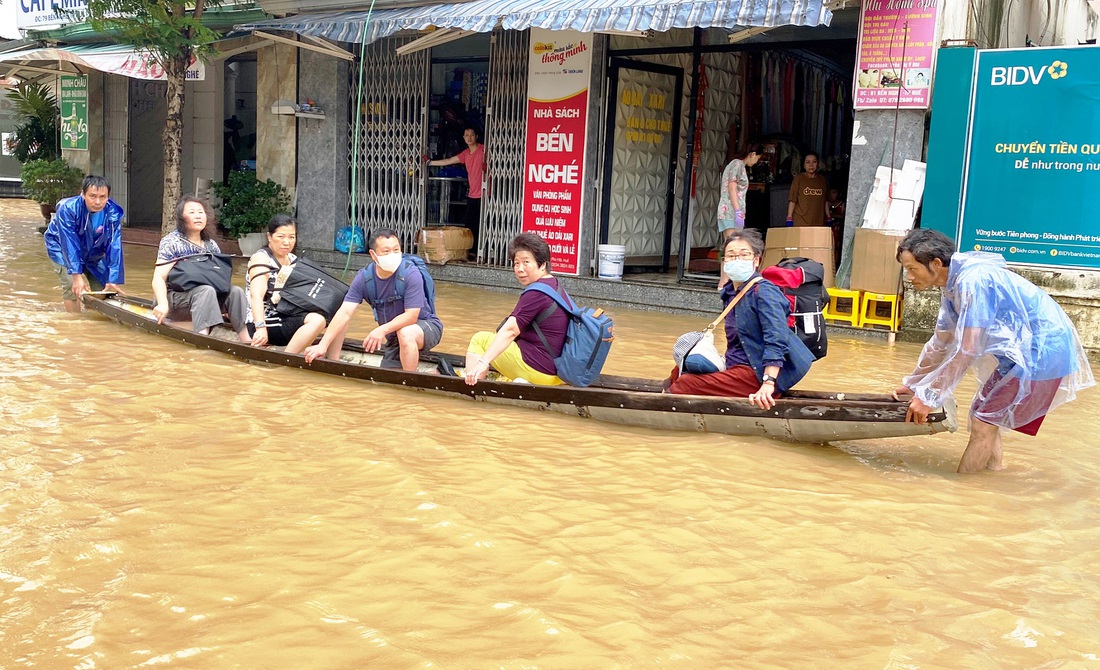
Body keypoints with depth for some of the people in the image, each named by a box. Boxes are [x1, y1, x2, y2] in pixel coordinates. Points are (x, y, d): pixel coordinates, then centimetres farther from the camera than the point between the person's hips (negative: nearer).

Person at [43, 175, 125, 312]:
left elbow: (114, 247, -25)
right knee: (72, 286, -22)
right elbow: (69, 244, -36)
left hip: (93, 252, 4)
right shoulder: (68, 209, -34)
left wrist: (113, 280, -29)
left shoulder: (113, 213, -24)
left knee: (102, 287, 0)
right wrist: (77, 276, -41)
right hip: (61, 247, -4)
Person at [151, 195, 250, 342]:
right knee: (206, 290, -33)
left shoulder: (211, 245, 13)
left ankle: (248, 341, -32)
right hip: (175, 298, -5)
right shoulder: (171, 242, -3)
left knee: (236, 291, -18)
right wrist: (163, 304, -31)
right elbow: (159, 278, -12)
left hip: (206, 297, 5)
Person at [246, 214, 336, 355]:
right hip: (269, 323, -8)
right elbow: (256, 295, -27)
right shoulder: (261, 258, -12)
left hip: (289, 317, 8)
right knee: (317, 320, -29)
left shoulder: (293, 259, 12)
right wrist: (261, 328, -41)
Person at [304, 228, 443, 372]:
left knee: (406, 333, -37)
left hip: (426, 326, -5)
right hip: (395, 336, 5)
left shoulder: (410, 273, -25)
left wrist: (382, 330, -41)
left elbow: (411, 315, -27)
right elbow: (345, 312, -17)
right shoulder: (364, 277, -13)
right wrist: (323, 345, -26)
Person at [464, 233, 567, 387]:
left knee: (480, 339, 2)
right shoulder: (554, 285, 12)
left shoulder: (536, 293, -17)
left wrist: (483, 362, -28)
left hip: (538, 370, -10)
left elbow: (510, 330, -24)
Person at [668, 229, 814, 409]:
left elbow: (776, 340, -25)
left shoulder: (764, 292, -14)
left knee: (684, 385, -23)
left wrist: (768, 384, -34)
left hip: (759, 373, -10)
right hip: (734, 365, 10)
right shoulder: (730, 291, 11)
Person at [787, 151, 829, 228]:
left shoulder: (822, 179, 10)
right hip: (801, 222, -3)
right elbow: (792, 200, -3)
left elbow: (825, 201, 15)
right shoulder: (798, 179, -1)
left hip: (818, 222, 3)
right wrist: (789, 220, -9)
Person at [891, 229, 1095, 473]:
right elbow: (941, 344, 17)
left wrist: (929, 398, -20)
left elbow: (966, 351, -25)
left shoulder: (972, 281, -24)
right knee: (987, 418, 13)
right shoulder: (953, 284, 6)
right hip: (1026, 350, 10)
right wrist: (912, 385, 21)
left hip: (1041, 352, -10)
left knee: (983, 422, -8)